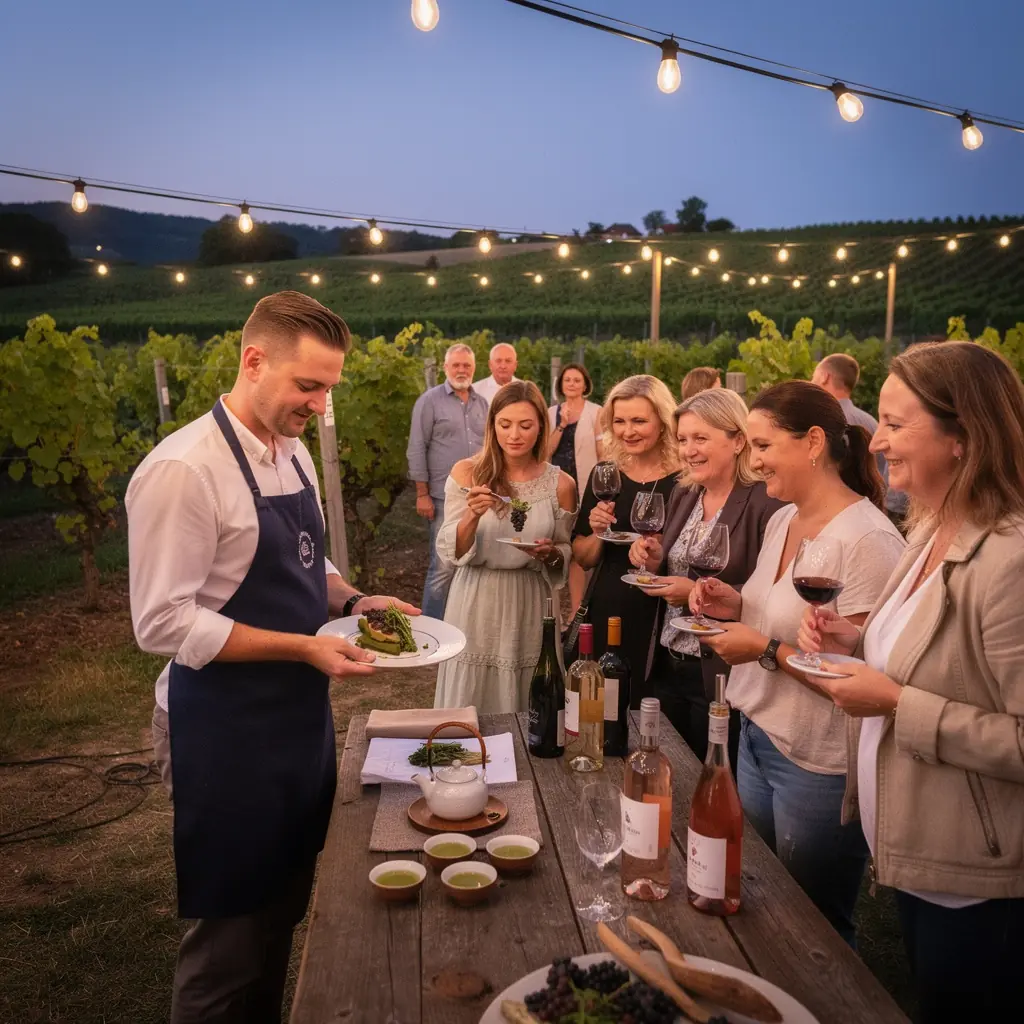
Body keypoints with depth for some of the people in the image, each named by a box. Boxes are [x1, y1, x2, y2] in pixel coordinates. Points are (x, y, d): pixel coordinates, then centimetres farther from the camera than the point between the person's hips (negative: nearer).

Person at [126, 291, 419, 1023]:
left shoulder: (293, 454, 6)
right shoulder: (182, 469, -20)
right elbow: (163, 623, -22)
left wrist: (354, 602, -2)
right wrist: (304, 648, -25)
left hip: (300, 712, 8)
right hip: (226, 729, -8)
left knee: (285, 904, 22)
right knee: (233, 923, 10)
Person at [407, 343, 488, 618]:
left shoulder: (482, 403, 12)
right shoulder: (430, 401, -4)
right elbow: (416, 450, -6)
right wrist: (422, 494, -10)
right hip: (446, 497, -5)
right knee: (443, 567, -5)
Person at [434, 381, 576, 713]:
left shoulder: (560, 484, -3)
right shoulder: (467, 473, -5)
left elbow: (567, 555, 6)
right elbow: (450, 552, -7)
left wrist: (551, 554, -16)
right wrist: (472, 516, -25)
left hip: (529, 607, 1)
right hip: (476, 605, 0)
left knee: (526, 716, 11)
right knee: (469, 707, 10)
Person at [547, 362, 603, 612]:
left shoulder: (595, 412, -2)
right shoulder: (552, 413, 9)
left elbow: (603, 453, -2)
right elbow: (547, 451, 1)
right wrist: (562, 424, -10)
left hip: (585, 486, -4)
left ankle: (578, 609, 6)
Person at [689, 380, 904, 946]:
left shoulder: (868, 540, -22)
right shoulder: (782, 520, 5)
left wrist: (767, 651, -22)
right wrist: (736, 606, -1)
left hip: (818, 766, -8)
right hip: (757, 734, 8)